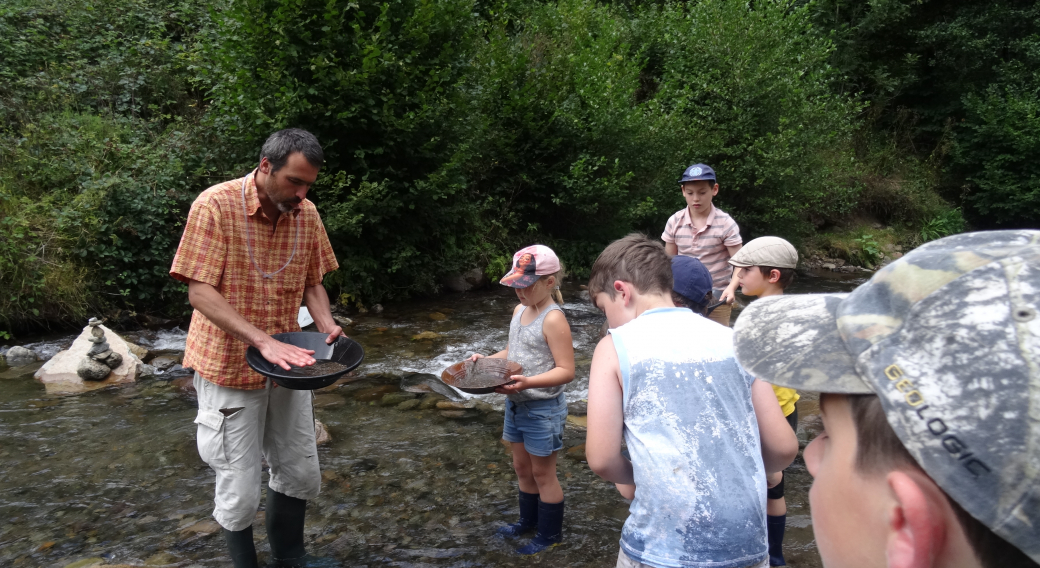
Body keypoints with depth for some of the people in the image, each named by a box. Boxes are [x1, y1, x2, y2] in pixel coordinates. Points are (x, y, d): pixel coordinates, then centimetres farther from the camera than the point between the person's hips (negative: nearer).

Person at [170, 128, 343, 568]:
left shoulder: (306, 214, -1)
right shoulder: (216, 205, -17)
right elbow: (199, 292, -20)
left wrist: (326, 325, -9)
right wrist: (263, 341, -29)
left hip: (285, 363, 5)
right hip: (229, 366, -5)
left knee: (301, 475, 15)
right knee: (240, 491, 4)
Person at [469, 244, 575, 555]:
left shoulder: (553, 319, -21)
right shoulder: (520, 310, 4)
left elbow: (566, 371, -24)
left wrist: (528, 382, -36)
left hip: (543, 409, -8)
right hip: (516, 404, 8)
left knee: (542, 473, 8)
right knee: (522, 468, 21)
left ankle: (550, 534, 26)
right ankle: (529, 520, 41)